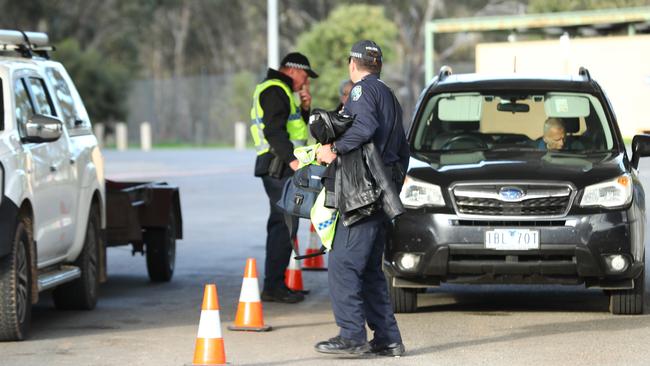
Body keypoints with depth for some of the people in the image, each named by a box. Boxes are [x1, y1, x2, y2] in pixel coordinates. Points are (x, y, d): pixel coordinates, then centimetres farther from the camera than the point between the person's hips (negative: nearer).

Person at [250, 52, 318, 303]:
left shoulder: (281, 91, 25)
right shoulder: (275, 90, -10)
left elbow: (295, 125, 28)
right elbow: (274, 130, -21)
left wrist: (304, 107, 12)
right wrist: (291, 158, -28)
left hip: (283, 167, 11)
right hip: (279, 167, -11)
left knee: (281, 224, 13)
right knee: (285, 224, -12)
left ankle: (275, 284, 17)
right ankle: (273, 286, -14)